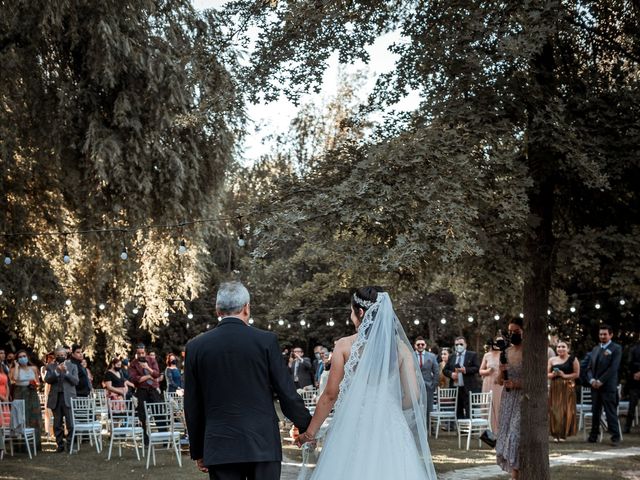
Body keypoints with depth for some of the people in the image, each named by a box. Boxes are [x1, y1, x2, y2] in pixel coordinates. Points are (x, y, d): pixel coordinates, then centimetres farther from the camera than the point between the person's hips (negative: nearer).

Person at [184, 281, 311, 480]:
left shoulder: (195, 346, 2)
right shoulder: (266, 341, -3)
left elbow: (192, 406, 7)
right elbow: (287, 392, -1)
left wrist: (198, 452, 16)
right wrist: (306, 427, 14)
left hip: (220, 448, 1)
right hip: (263, 445, -1)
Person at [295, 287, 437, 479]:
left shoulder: (345, 345, -2)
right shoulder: (400, 346, 4)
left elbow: (330, 395, 0)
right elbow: (413, 396, 2)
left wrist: (310, 432, 10)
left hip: (354, 429, -2)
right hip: (390, 429, 2)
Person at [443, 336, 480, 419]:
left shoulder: (472, 355, 5)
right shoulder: (452, 357, 17)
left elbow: (477, 368, -4)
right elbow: (445, 370, 15)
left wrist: (466, 370, -17)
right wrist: (451, 374, -6)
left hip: (468, 389, -4)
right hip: (455, 388, 4)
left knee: (469, 412, -6)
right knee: (458, 411, 6)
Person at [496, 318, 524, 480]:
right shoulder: (506, 352, 9)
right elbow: (500, 381, 12)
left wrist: (517, 384, -21)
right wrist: (501, 371, -9)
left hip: (523, 399, -6)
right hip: (507, 399, 6)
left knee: (516, 434, -13)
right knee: (507, 434, 4)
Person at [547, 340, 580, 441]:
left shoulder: (572, 359, 1)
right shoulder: (552, 360, 11)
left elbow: (577, 374, -4)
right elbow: (547, 374, 12)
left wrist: (565, 375, -14)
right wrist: (553, 374, -8)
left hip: (567, 388, -3)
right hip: (555, 387, 3)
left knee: (566, 410, -5)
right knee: (554, 410, -1)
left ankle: (564, 434, 2)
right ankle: (555, 434, 6)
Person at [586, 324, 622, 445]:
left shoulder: (616, 349, -2)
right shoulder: (595, 349, 18)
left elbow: (613, 368, -11)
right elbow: (589, 367, 16)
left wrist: (600, 381, -15)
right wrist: (592, 380, -3)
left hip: (608, 387, -6)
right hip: (595, 386, 6)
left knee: (611, 413, -5)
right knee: (595, 412, 8)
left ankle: (615, 438, -2)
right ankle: (593, 436, 13)